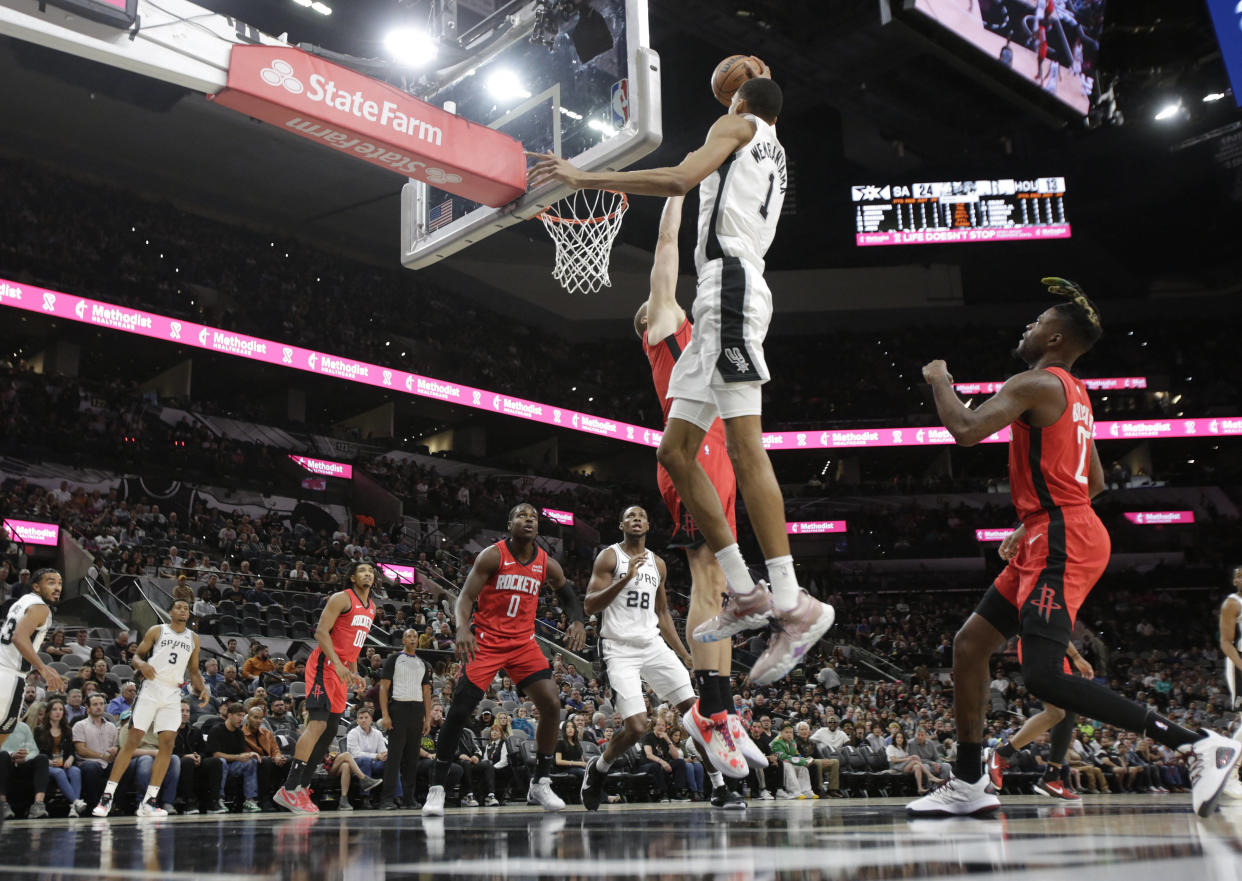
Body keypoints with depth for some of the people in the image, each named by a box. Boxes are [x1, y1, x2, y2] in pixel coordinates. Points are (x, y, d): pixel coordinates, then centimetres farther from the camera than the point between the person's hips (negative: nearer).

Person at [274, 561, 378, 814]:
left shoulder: (371, 607, 18)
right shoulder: (342, 598, -8)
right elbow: (321, 631, -15)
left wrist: (354, 673, 17)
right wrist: (337, 664, -24)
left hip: (341, 670, 9)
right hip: (324, 664, -9)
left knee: (330, 731, 7)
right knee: (318, 723, -20)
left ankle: (302, 787, 12)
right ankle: (289, 789, -21)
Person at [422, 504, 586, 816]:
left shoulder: (548, 565, 2)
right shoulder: (492, 556, -10)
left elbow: (568, 596, 17)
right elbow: (466, 597, -14)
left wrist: (578, 623, -4)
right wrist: (462, 628, -34)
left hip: (523, 643, 4)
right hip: (486, 642, -4)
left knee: (551, 705, -9)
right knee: (459, 711, -8)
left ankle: (540, 784, 6)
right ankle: (436, 788, 5)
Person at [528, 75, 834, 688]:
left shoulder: (738, 125, 8)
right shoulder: (773, 155, 32)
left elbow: (682, 178, -10)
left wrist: (586, 178, -8)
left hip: (729, 281, -9)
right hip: (718, 299, 9)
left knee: (744, 446, -18)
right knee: (675, 451, 6)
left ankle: (794, 605, -22)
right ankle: (746, 595, 4)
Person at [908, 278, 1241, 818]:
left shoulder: (1036, 384, -10)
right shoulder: (1074, 395, 20)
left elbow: (965, 430, -21)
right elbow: (1095, 483, 27)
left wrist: (939, 379, -2)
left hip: (1061, 542, -11)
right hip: (1050, 541, 11)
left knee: (1043, 677, -20)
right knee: (969, 645, 11)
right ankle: (969, 785, 17)